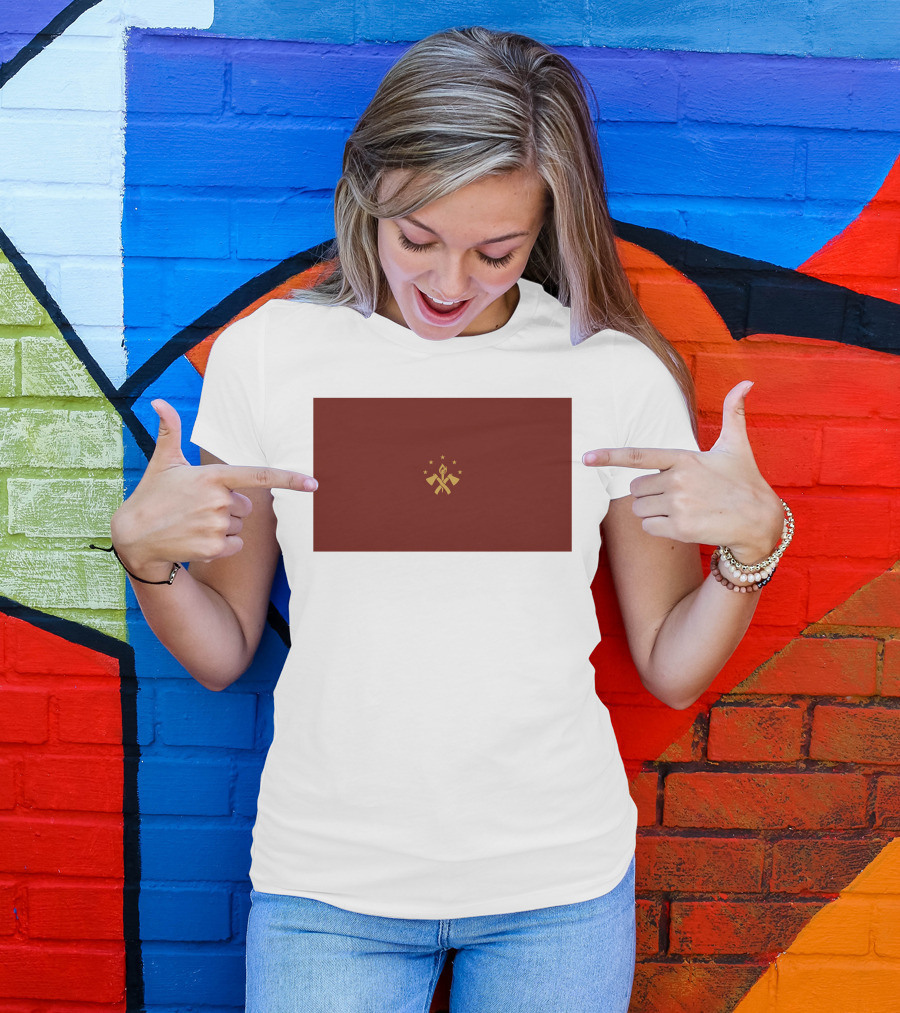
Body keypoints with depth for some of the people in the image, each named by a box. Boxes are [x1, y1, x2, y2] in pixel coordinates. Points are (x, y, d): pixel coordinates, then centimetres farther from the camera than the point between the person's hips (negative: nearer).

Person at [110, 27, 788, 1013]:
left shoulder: (619, 375, -7)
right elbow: (220, 654, 1)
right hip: (328, 879, 0)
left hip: (558, 878, 1)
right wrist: (143, 549, -16)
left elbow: (671, 670, 0)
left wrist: (752, 541, -15)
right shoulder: (267, 352, -5)